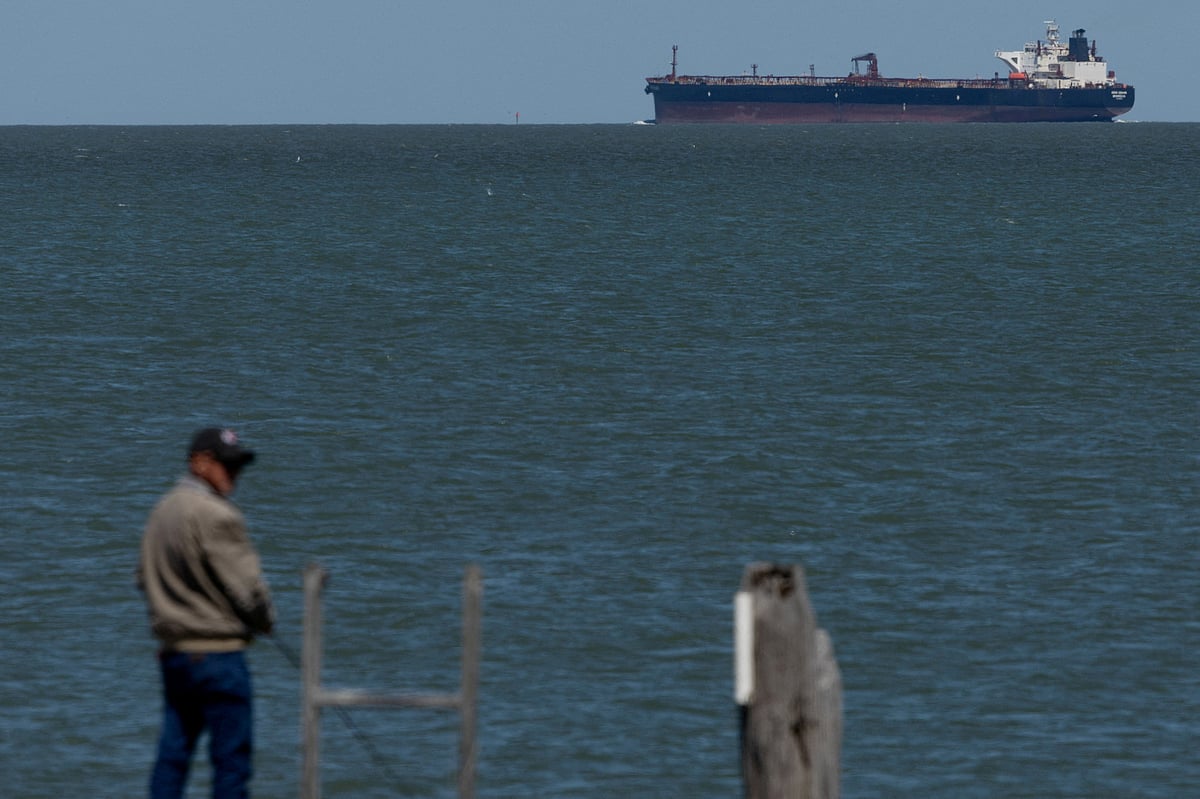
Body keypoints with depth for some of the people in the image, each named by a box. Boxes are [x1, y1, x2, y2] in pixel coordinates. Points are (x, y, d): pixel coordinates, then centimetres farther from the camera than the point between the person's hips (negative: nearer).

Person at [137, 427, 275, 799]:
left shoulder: (161, 511, 11)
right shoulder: (215, 516, -17)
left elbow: (145, 577, 21)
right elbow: (247, 584, -15)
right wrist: (265, 620, 3)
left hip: (172, 652, 9)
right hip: (217, 651, -9)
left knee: (172, 752, 10)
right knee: (232, 755, -3)